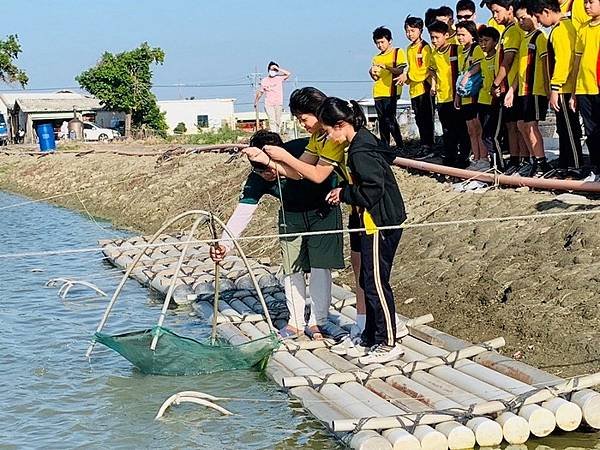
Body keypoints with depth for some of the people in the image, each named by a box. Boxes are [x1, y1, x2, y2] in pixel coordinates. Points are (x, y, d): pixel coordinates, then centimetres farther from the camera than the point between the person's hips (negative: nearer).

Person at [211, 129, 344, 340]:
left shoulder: (305, 149, -31)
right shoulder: (256, 181, -24)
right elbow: (242, 213, -32)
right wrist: (225, 242, -45)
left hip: (323, 210, -2)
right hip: (291, 216, 2)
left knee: (320, 267, -5)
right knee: (292, 269, 1)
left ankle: (317, 322, 6)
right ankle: (296, 322, 15)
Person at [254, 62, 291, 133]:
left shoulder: (279, 78, 4)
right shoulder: (264, 81, 6)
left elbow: (288, 74, -10)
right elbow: (260, 92, 14)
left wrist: (278, 68, -9)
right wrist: (256, 102, 15)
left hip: (278, 104, 1)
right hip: (268, 104, -1)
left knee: (278, 121, 5)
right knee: (272, 121, -12)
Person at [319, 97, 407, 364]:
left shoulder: (360, 152, -20)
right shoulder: (366, 140, 10)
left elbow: (372, 190, -25)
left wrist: (344, 194, -10)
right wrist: (345, 193, 11)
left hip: (381, 224, -10)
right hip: (379, 220, 10)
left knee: (376, 283, -4)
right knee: (369, 280, 17)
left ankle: (387, 344, 3)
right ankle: (372, 338, 27)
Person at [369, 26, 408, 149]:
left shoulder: (398, 52, 1)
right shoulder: (376, 58, 19)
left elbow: (401, 70, -9)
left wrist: (386, 67, -23)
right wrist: (372, 73, -2)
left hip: (391, 92, -6)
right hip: (378, 93, 6)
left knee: (390, 119, -15)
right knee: (382, 121, 6)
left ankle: (400, 145, -9)